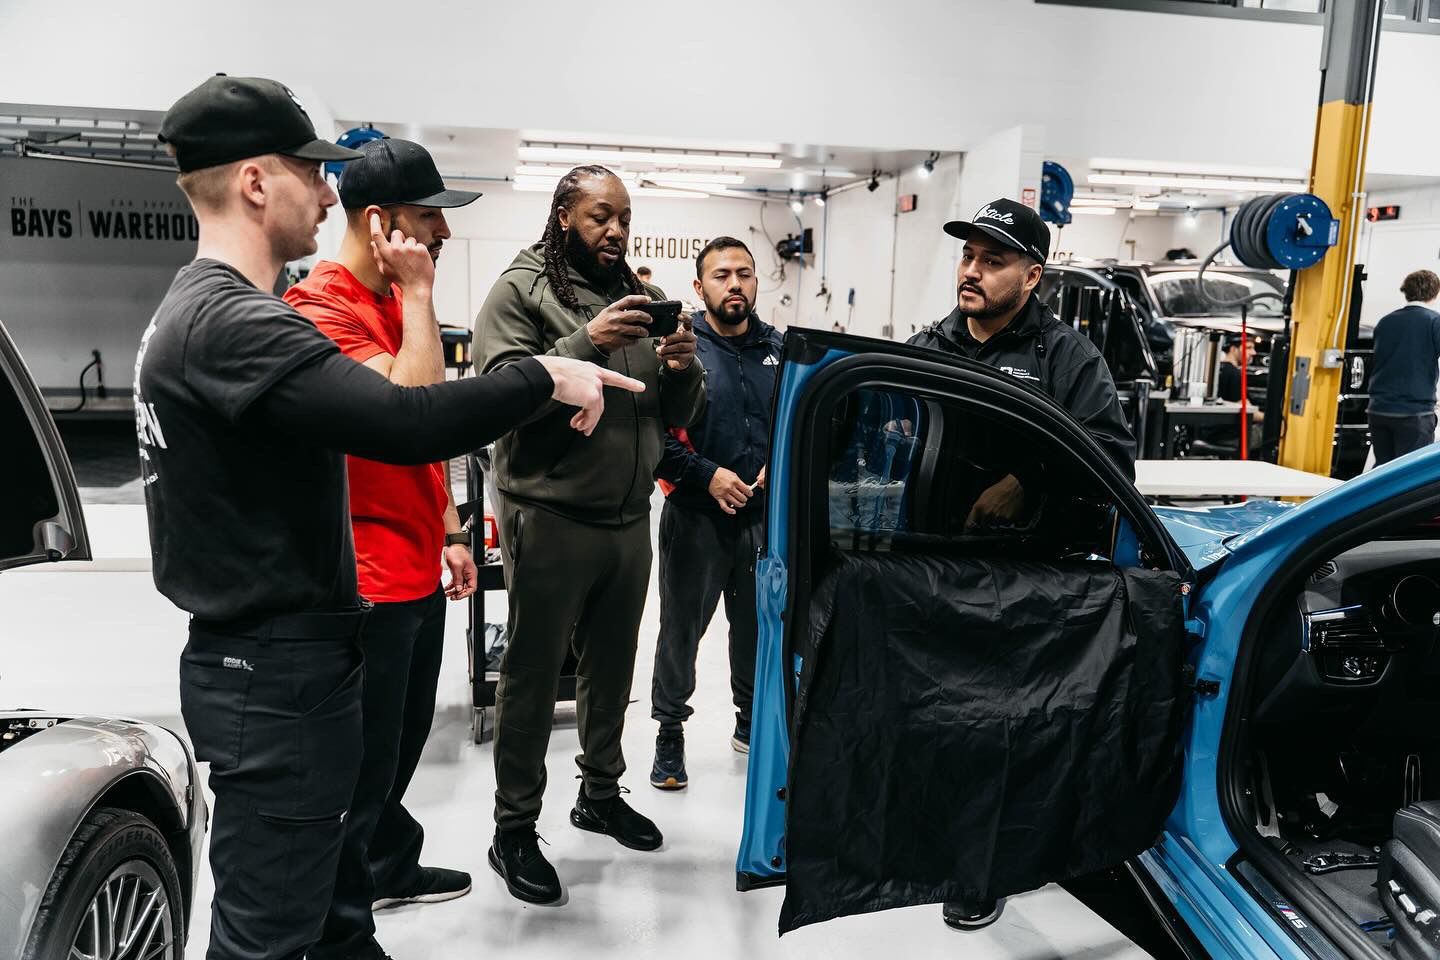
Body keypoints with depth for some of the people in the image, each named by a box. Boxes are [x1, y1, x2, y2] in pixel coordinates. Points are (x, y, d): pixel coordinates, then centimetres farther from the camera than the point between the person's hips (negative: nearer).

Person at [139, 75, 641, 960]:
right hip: (278, 676, -11)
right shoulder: (234, 322, -22)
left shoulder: (199, 306, 14)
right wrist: (546, 376, -19)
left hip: (267, 654, 11)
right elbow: (410, 421, -32)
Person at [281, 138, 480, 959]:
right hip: (369, 578, -9)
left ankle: (391, 866, 41)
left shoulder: (400, 301, 14)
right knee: (365, 761, 2)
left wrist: (450, 531, 17)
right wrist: (419, 292, -19)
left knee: (404, 740, 22)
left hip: (420, 569, 9)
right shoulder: (325, 304, -16)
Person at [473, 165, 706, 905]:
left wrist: (683, 368, -11)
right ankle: (514, 831, 18)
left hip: (629, 519, 6)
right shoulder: (520, 290, -5)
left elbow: (676, 417, 10)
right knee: (532, 676, 5)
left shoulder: (640, 298, 11)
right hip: (549, 519, -5)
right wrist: (586, 343, -28)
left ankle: (600, 794, 36)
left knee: (611, 669, 17)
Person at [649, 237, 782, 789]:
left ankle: (752, 721, 37)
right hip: (697, 515, -4)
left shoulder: (779, 349, 6)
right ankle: (670, 732, 23)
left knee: (758, 624, 17)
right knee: (681, 628, 6)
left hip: (766, 514, 4)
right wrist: (706, 475, -18)